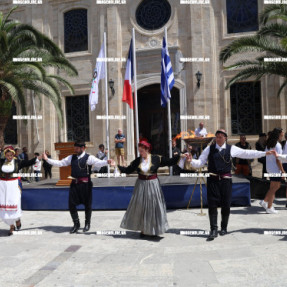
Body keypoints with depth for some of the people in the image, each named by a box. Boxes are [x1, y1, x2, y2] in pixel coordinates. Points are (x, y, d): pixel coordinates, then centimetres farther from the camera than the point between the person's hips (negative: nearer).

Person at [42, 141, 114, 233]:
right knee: (71, 205, 6)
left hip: (85, 184, -5)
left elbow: (98, 163, -20)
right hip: (74, 183, 5)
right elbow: (59, 163, 14)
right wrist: (47, 159, 10)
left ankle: (87, 223, 30)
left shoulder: (89, 157, -6)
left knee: (87, 205, 8)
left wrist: (107, 162, -40)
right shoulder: (71, 158, 10)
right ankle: (76, 224, 26)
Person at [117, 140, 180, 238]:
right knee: (140, 207, 4)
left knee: (153, 207, 4)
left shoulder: (156, 159, -6)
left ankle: (154, 230, 18)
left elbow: (170, 162, -6)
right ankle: (143, 230, 18)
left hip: (153, 185, -2)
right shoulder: (137, 161, -1)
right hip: (141, 185, 2)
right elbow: (128, 170, 1)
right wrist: (117, 166, -5)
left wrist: (180, 156, -15)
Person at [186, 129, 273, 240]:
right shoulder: (209, 149, 5)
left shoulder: (231, 149, 4)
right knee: (212, 205, -4)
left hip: (226, 179, 0)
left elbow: (248, 153, 7)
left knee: (226, 205, 7)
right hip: (213, 180, 0)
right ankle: (213, 229, 4)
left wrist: (265, 153, 5)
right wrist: (191, 160, -17)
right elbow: (200, 163, 3)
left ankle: (224, 228, 26)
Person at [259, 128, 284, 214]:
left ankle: (264, 201, 17)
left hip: (269, 168, 8)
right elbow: (278, 160, -19)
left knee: (277, 186, 19)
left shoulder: (268, 144, 9)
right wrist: (282, 170, -12)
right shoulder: (277, 145, -17)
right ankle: (269, 208, 7)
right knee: (273, 188, 1)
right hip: (275, 169, -8)